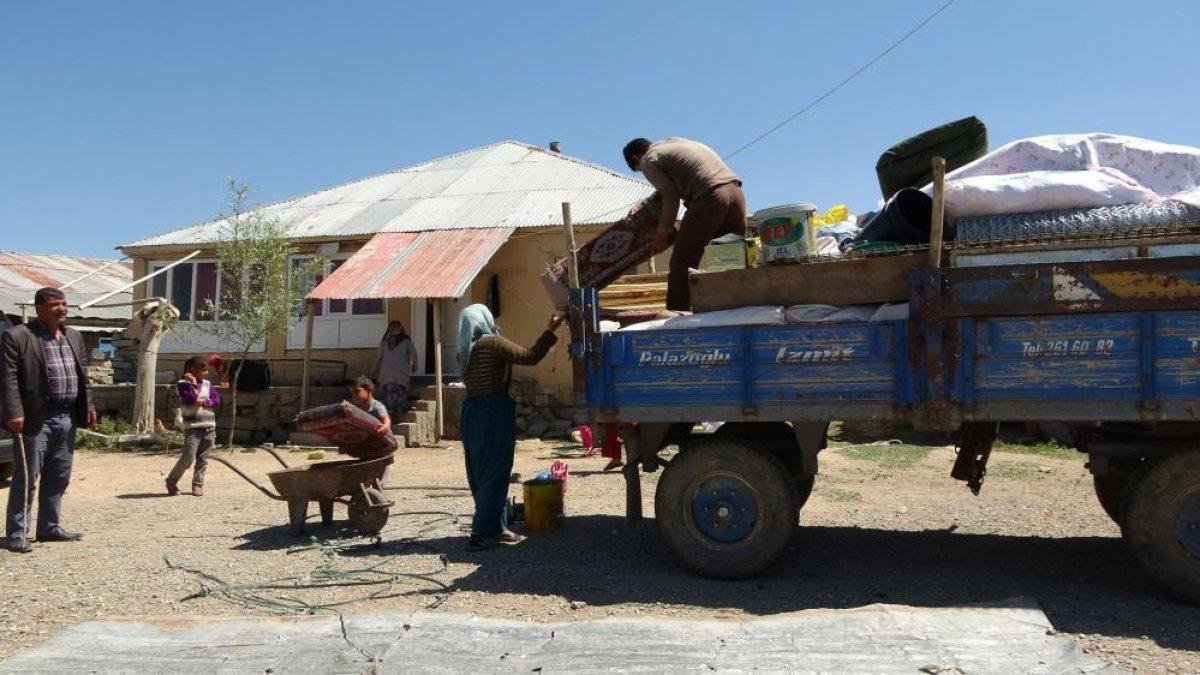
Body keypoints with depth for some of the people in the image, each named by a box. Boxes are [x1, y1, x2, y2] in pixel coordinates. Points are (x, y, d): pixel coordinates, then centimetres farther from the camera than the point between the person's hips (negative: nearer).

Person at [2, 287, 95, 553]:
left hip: (67, 418, 7)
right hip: (36, 418, -7)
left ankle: (49, 527, 23)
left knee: (58, 479, 13)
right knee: (26, 478, -1)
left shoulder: (74, 337, 14)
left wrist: (88, 406, 11)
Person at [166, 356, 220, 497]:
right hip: (192, 427, -5)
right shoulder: (182, 384, 0)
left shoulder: (208, 384, 14)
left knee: (203, 459, 4)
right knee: (188, 458, -10)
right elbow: (190, 398, -14)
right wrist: (194, 383, -7)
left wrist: (203, 402, -9)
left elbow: (217, 400, 5)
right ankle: (171, 481, 8)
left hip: (209, 426, 5)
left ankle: (198, 484, 11)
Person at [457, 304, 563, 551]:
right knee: (494, 473, -4)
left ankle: (496, 527, 21)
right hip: (495, 412, -8)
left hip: (471, 412, 8)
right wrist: (550, 330, -6)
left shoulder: (466, 351, 13)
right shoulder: (492, 343, -10)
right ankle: (483, 533, -5)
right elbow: (530, 357, -14)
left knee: (480, 473, 12)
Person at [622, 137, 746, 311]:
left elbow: (670, 195, 0)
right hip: (736, 191, 8)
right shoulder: (672, 141, 31)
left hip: (710, 196, -8)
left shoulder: (648, 160, 8)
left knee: (682, 264, -4)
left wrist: (663, 231, 9)